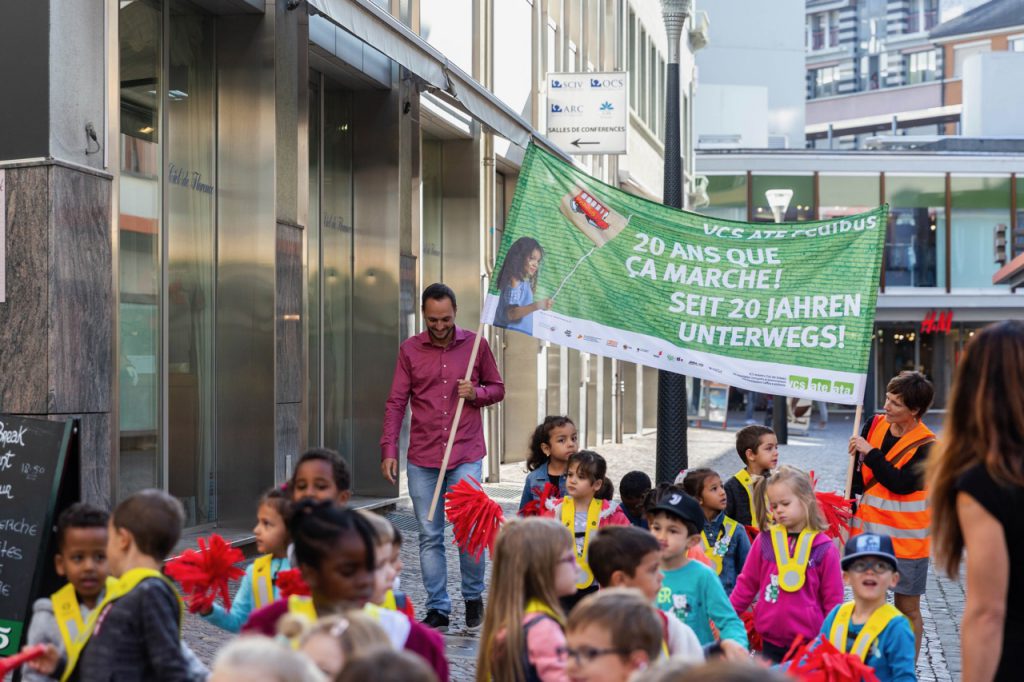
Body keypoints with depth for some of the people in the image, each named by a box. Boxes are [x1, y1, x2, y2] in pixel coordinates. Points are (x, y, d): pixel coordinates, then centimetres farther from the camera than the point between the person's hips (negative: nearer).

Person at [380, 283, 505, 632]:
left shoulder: (475, 345, 3)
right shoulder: (409, 350, 4)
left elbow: (498, 389, 12)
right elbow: (396, 403, 4)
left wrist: (476, 393, -10)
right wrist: (389, 450, -4)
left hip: (466, 455, -1)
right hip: (422, 458, 1)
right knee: (429, 536, 4)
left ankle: (473, 598, 16)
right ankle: (437, 609, 12)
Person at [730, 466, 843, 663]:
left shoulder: (824, 548, -5)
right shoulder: (764, 540, 0)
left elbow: (833, 600, 0)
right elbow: (746, 584, 9)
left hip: (810, 643, -2)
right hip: (770, 641, 2)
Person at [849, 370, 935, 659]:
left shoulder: (926, 446, -13)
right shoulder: (875, 425, 1)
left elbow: (901, 483, -25)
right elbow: (858, 473, 11)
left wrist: (870, 453, -23)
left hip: (905, 538, -4)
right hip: (868, 532, 5)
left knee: (908, 609, 6)